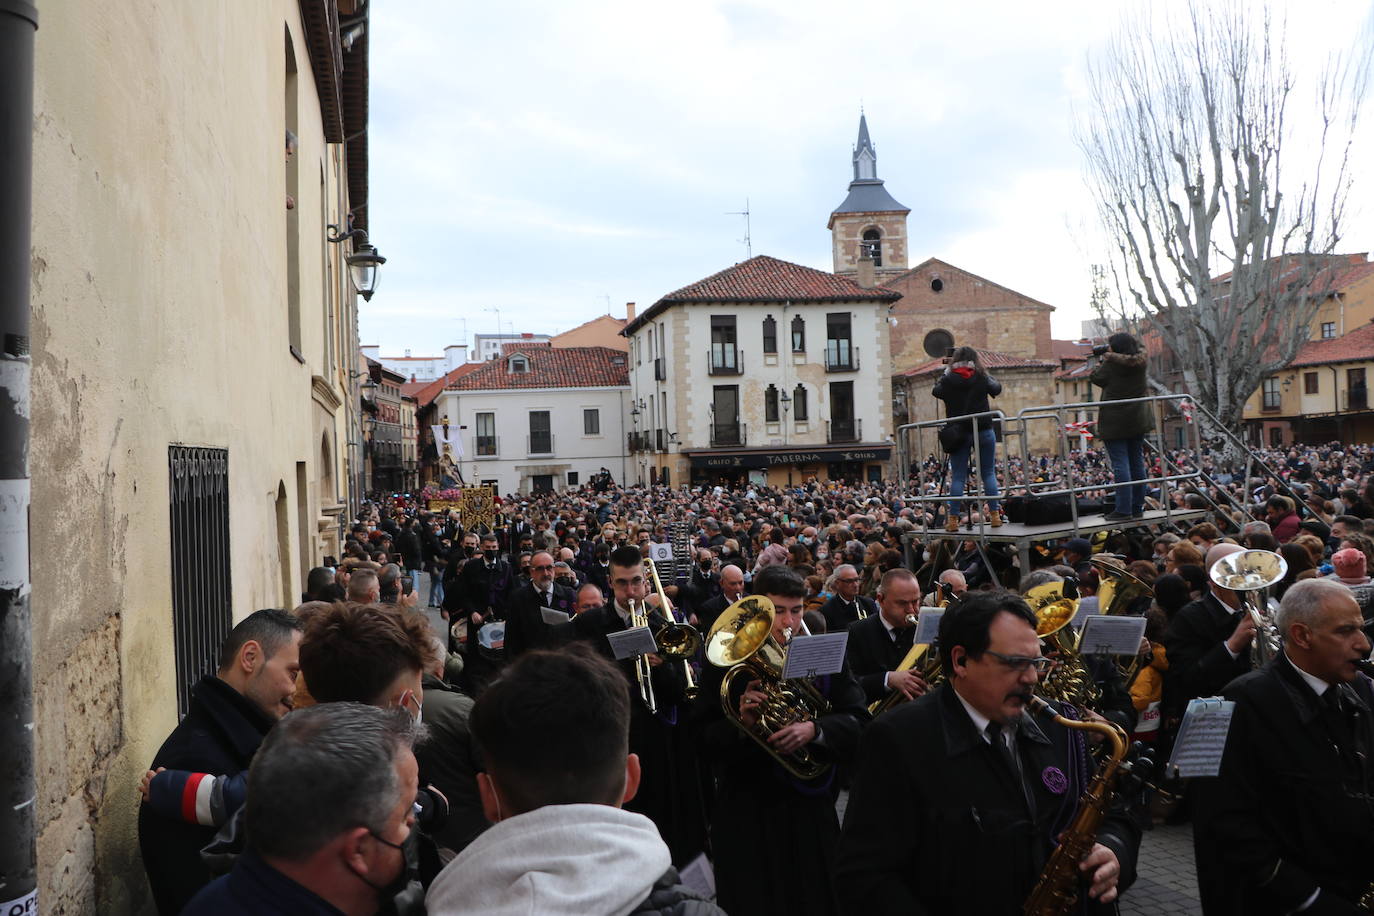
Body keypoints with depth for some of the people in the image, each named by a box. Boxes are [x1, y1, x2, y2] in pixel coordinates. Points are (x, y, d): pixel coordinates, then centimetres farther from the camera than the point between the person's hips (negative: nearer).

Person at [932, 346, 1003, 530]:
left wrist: (946, 373, 20)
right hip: (983, 430, 0)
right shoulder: (981, 378, -1)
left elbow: (935, 391, 16)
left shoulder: (948, 380, -3)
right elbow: (997, 388, 16)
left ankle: (953, 519, -1)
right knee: (989, 473, 7)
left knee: (957, 477, 2)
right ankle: (995, 515, 5)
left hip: (958, 432, 0)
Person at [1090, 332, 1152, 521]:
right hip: (1138, 420, 6)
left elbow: (1095, 379, -1)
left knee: (1120, 464, -7)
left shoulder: (1111, 364, -13)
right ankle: (1138, 507, 15)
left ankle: (1123, 509, -10)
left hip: (1115, 421, -6)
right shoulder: (1140, 361, 2)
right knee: (1137, 462, 11)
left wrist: (1101, 363, 12)